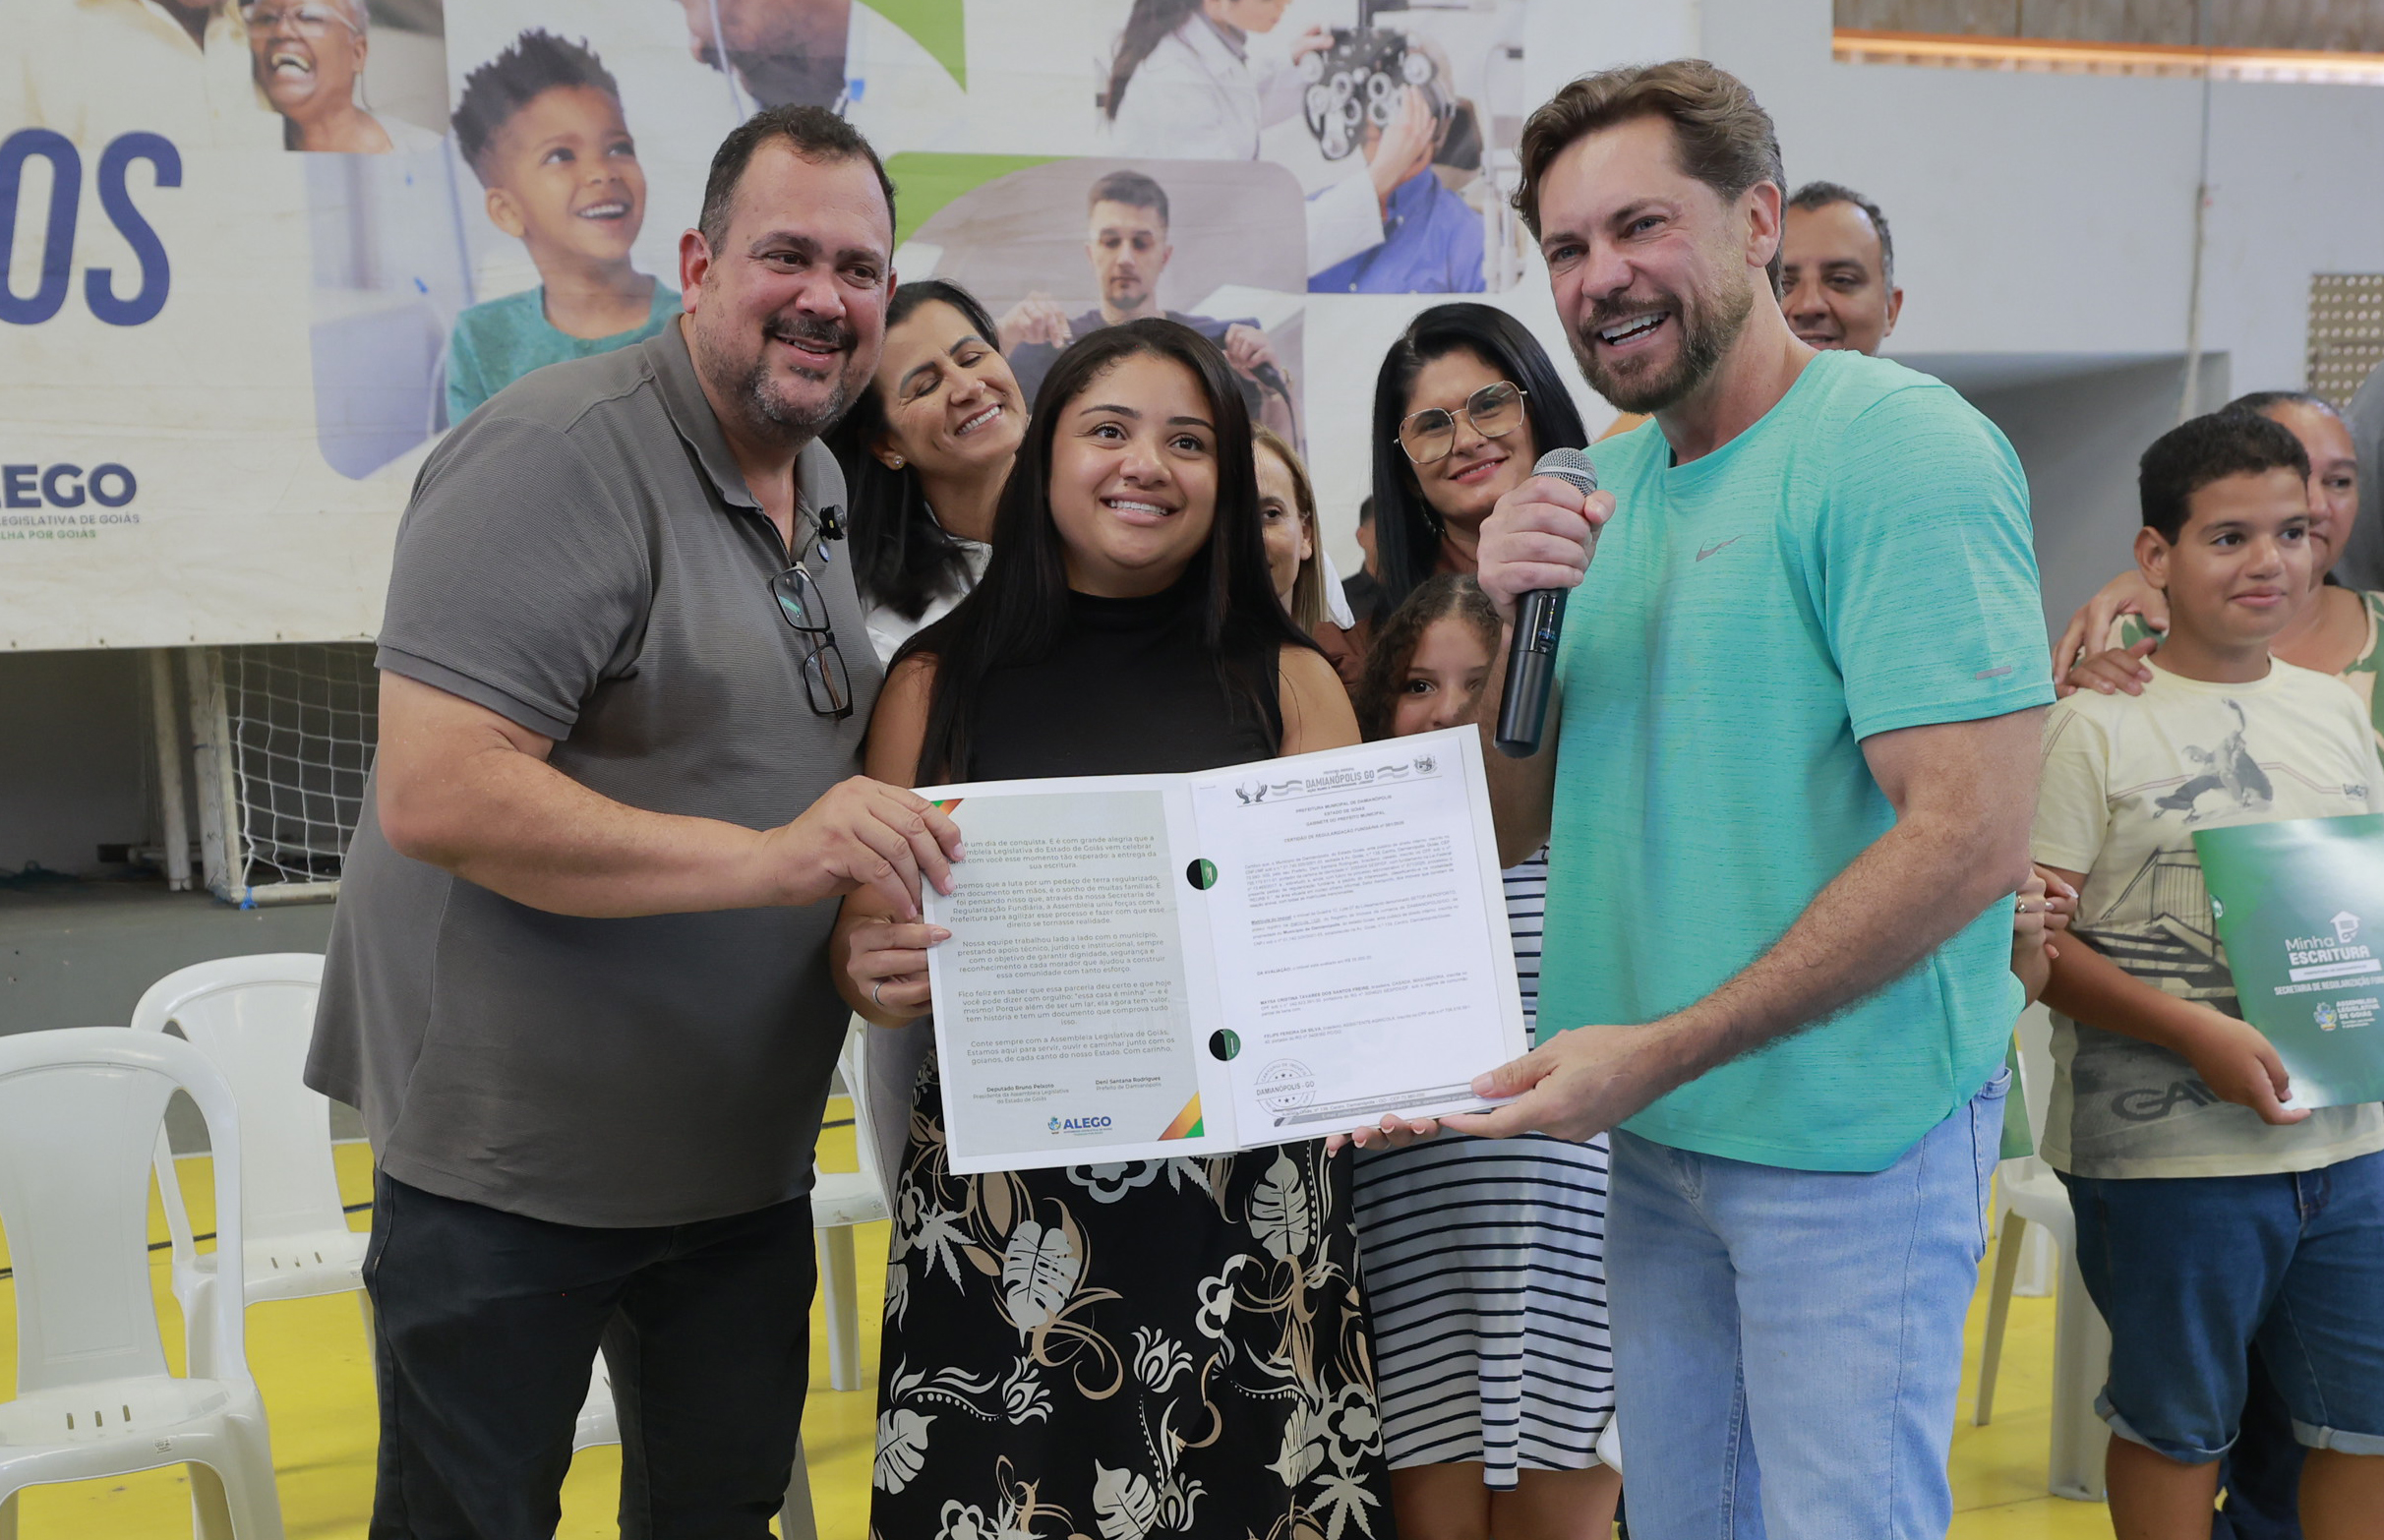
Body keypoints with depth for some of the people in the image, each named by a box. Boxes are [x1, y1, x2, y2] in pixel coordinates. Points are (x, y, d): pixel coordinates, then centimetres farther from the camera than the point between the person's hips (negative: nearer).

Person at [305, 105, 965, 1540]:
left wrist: (889, 871, 3)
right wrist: (765, 857, -34)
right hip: (509, 1165, -7)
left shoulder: (824, 484, 9)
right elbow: (433, 795, -27)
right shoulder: (562, 454, -19)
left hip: (749, 1154, 8)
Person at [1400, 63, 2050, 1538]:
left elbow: (1971, 839, -23)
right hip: (1651, 1132, 7)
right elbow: (1512, 829, 7)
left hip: (1848, 1136, -6)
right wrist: (1511, 619, -11)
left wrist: (1659, 1052, -23)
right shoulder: (1602, 485, 7)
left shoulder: (1902, 448, -15)